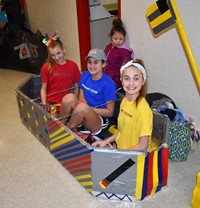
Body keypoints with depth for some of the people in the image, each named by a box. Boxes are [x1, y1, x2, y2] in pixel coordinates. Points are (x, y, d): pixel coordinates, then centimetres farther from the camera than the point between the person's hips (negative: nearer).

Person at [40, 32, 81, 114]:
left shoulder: (72, 66, 0)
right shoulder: (46, 67, 0)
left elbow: (76, 86, 7)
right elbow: (43, 89, 3)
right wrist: (44, 105, -10)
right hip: (49, 102, 0)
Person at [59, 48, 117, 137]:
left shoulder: (108, 84, -16)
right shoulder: (85, 75, 2)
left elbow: (110, 112, -11)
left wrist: (88, 108, -18)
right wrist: (81, 101, -12)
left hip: (99, 121, -4)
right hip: (82, 116, 5)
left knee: (82, 107, -34)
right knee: (69, 97, -23)